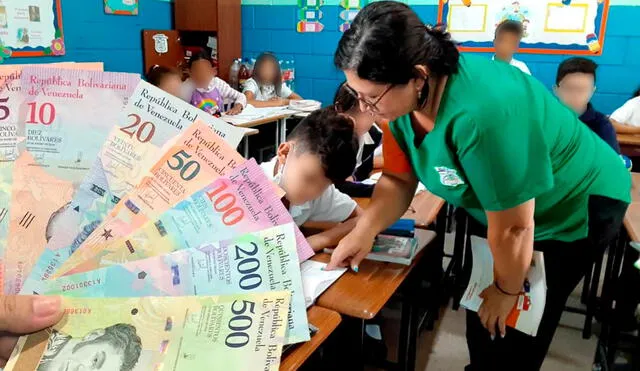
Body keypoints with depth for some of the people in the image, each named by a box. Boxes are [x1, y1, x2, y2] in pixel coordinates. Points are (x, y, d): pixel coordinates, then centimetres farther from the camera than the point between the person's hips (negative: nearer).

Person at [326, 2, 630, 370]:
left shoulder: (481, 113, -42)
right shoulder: (404, 97, -17)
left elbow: (513, 229, -31)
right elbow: (398, 179, -7)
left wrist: (507, 290, -14)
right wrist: (364, 231, -23)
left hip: (577, 205, -7)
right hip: (504, 208, 7)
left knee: (514, 326, 0)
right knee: (480, 309, 16)